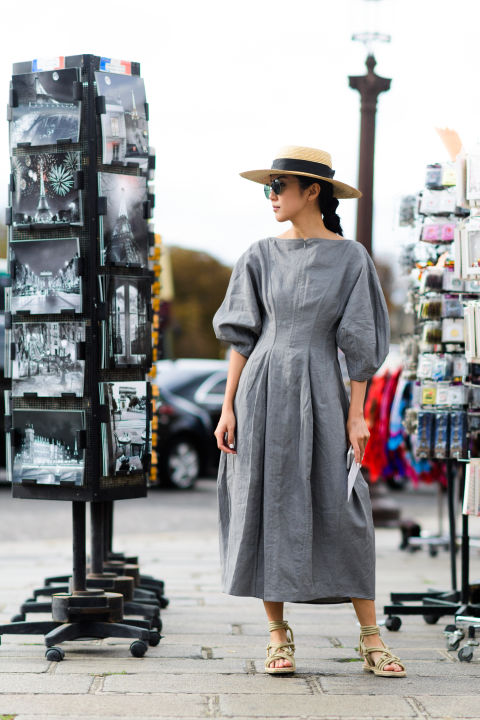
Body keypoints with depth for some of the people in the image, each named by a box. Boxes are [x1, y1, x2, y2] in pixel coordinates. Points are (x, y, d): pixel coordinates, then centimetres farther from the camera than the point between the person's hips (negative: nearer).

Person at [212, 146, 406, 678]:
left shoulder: (350, 257, 1)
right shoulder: (261, 257, 6)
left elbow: (360, 340, 0)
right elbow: (241, 335, 6)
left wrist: (357, 413, -5)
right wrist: (228, 408, 0)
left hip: (319, 395, -2)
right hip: (262, 393, 2)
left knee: (341, 512, -4)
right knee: (267, 508, 1)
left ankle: (371, 640, 4)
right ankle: (278, 636, 11)